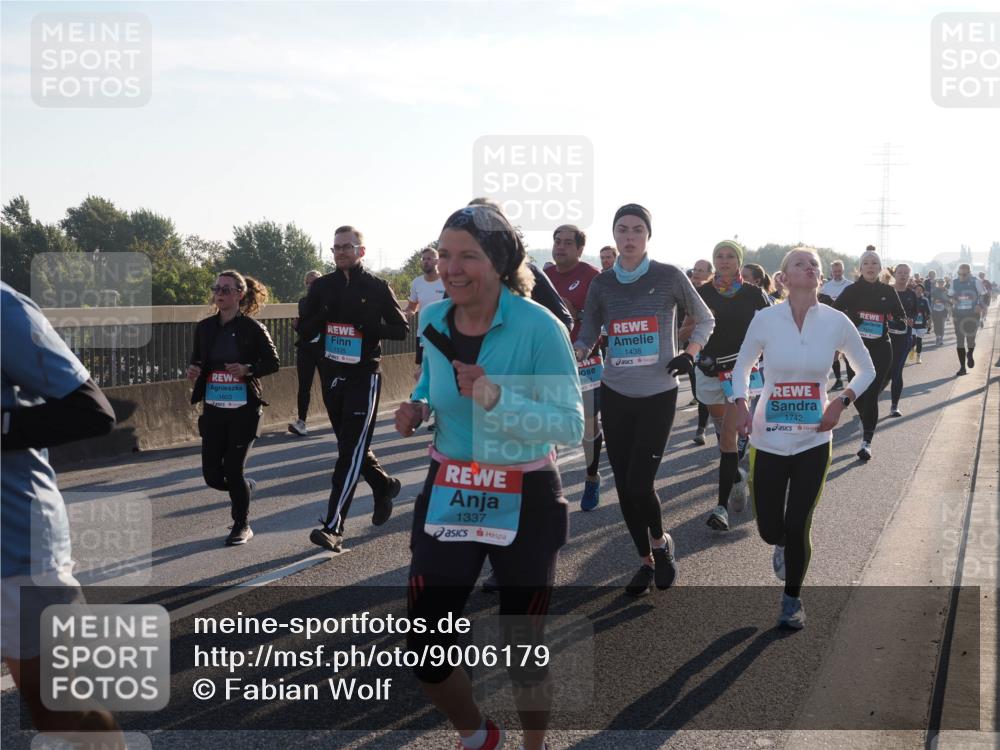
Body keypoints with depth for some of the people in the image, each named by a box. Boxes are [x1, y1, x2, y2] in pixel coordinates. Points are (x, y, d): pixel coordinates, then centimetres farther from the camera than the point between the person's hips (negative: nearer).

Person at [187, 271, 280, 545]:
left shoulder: (252, 328, -6)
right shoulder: (205, 327, 6)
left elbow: (273, 363, -3)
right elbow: (196, 360, 17)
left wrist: (248, 370, -20)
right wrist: (193, 370, -6)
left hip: (244, 409, -4)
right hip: (213, 408, 4)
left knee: (233, 469, -4)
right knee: (212, 475, 2)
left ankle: (242, 526, 17)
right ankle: (245, 488, 36)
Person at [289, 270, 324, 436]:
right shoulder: (303, 302, 9)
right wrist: (296, 325, -4)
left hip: (324, 349, -3)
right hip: (305, 350, 3)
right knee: (304, 386, -1)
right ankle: (301, 421, -1)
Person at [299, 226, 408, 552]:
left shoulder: (376, 287, -4)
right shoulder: (322, 286, 6)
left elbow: (401, 329, -3)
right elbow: (305, 327, 8)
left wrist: (369, 326, -20)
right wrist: (324, 316, -14)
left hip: (364, 376, -5)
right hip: (332, 375, 5)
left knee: (352, 451, -10)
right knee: (349, 445, 16)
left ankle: (333, 527, -13)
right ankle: (384, 485, 42)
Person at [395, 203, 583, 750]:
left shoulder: (538, 326, -18)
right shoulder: (433, 321, -2)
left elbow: (572, 425, -20)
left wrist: (497, 399, -33)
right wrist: (417, 407, -4)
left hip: (525, 504, -4)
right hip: (446, 496, 4)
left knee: (523, 646, 12)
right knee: (424, 651, 4)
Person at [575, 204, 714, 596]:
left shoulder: (670, 277, -5)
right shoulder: (602, 284, 3)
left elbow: (705, 320, 8)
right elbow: (587, 336, 5)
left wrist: (690, 354, -7)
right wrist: (571, 355, -16)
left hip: (658, 394, -3)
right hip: (615, 395, 3)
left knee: (639, 483, -10)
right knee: (623, 486, 6)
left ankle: (661, 542, 21)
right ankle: (646, 561, 26)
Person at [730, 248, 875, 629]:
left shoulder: (836, 322, -7)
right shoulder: (765, 319, -9)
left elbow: (866, 370, 7)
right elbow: (742, 366, 6)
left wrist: (841, 401, -9)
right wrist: (740, 403, -11)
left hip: (814, 440, 0)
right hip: (768, 440, 0)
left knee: (797, 528, 0)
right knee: (769, 530, 6)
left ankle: (792, 598, 27)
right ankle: (782, 546, 46)